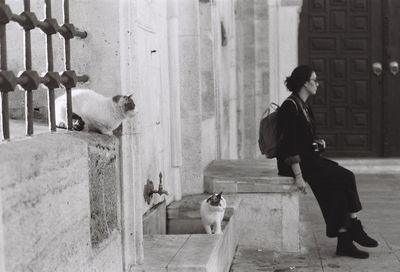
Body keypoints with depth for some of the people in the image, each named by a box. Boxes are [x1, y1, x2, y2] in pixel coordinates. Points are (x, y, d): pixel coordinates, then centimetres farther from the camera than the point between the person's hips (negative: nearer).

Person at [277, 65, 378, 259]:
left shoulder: (303, 106, 16)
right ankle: (354, 229, -3)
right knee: (346, 177, -15)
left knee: (337, 185, -12)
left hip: (308, 158, 9)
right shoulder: (290, 106, -14)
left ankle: (344, 241, -14)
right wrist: (298, 176, -26)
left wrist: (317, 142, 6)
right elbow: (289, 143, -21)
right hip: (295, 162, -9)